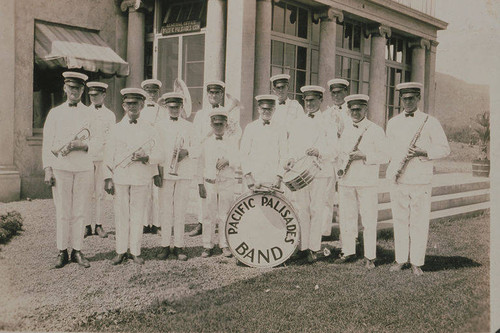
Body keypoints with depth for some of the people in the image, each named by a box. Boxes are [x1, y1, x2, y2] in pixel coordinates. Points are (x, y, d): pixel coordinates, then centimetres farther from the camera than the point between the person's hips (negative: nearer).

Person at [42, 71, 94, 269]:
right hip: (60, 168, 0)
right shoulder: (55, 113, 9)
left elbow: (96, 143, 5)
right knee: (62, 211, 1)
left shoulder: (91, 114, 9)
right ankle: (62, 252, 10)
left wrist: (78, 145, -14)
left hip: (84, 168, 0)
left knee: (80, 211, 3)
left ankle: (77, 251, 12)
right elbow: (47, 144, 7)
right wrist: (48, 170, -1)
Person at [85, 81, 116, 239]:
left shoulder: (110, 115, 9)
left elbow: (110, 138, 5)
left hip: (102, 157, 0)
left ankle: (99, 225, 6)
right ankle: (87, 226, 2)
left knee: (100, 193, 0)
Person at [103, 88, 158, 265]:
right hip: (120, 177, 0)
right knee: (121, 214, 2)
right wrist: (108, 178, 2)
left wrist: (145, 157, -11)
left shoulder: (149, 128, 9)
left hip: (141, 177, 0)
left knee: (138, 215, 3)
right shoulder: (116, 128, 9)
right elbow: (109, 155, 9)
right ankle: (121, 251, 13)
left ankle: (135, 251, 13)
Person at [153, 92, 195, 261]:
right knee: (165, 210, 0)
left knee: (180, 211, 2)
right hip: (164, 173, -1)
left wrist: (186, 152, -9)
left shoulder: (189, 126, 11)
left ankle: (179, 246, 9)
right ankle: (165, 246, 9)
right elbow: (155, 150, 6)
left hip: (183, 173, 1)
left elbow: (195, 148, 13)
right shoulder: (160, 126, 8)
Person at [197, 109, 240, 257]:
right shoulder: (206, 143, 9)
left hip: (227, 183, 0)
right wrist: (200, 184, 2)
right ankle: (208, 245, 10)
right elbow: (201, 164, 8)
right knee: (209, 215, 1)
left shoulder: (232, 143, 8)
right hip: (209, 182, 0)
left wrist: (227, 161, -17)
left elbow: (237, 163, 4)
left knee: (225, 215, 2)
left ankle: (225, 245, 13)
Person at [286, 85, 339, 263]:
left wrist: (319, 152, -19)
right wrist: (292, 159, -4)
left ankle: (313, 248, 2)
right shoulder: (298, 123, 17)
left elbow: (334, 151, -1)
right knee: (302, 210, 3)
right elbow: (291, 147, 16)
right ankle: (303, 246, 10)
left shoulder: (328, 123, 5)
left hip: (319, 172, -3)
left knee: (316, 210, -3)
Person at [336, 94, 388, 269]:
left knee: (369, 220, -2)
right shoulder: (346, 131, 16)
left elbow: (384, 155, -6)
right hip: (346, 181, 5)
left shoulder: (376, 130, -1)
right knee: (346, 218, 8)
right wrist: (340, 168, 10)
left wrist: (364, 155, -17)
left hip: (367, 183, -5)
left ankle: (370, 257, 5)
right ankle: (348, 252, 20)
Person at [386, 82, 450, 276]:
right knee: (400, 221, 7)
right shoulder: (393, 123, 12)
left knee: (419, 223, 0)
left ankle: (417, 262, 11)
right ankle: (400, 259, 19)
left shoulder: (430, 122, 2)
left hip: (421, 181, -3)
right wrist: (392, 169, 9)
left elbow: (444, 149, 1)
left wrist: (424, 153, -15)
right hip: (398, 181, 3)